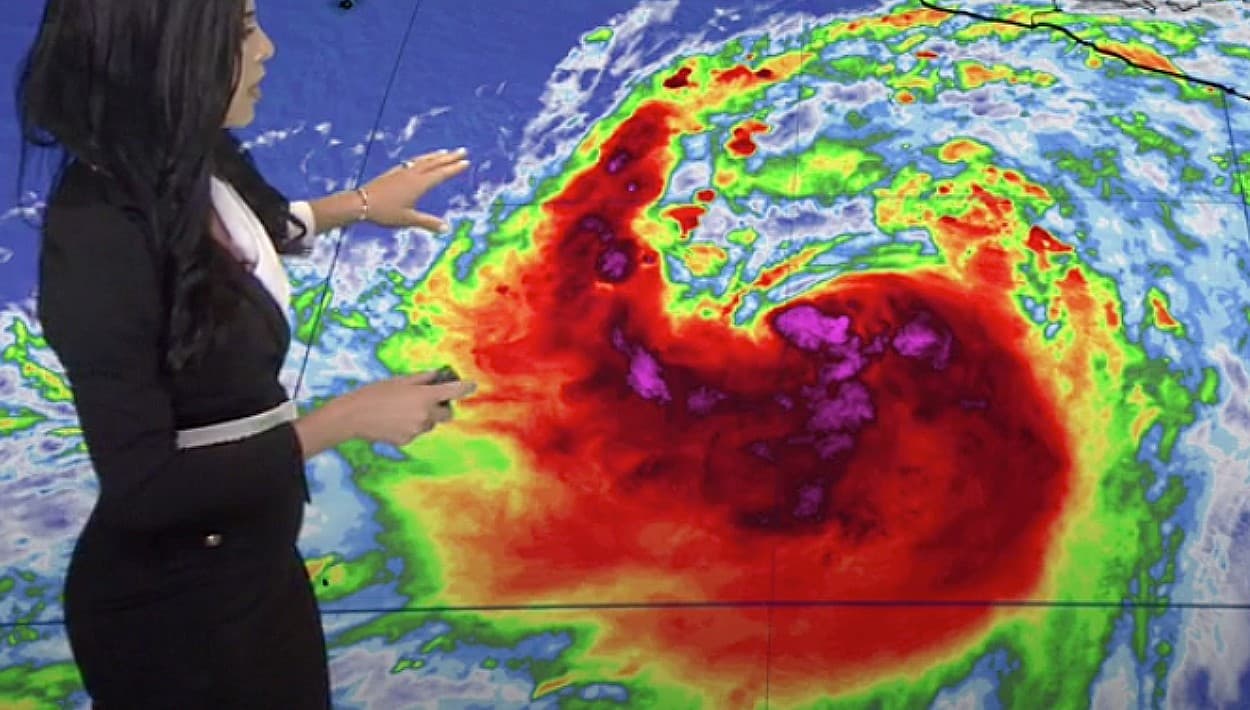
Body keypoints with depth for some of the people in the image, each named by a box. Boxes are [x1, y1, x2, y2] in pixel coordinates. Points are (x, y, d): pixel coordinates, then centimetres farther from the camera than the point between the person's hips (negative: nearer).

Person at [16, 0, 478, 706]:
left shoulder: (186, 166, -7)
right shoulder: (98, 242, -31)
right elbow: (142, 489, -28)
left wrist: (362, 204, 25)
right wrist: (347, 418, -25)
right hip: (170, 607, -7)